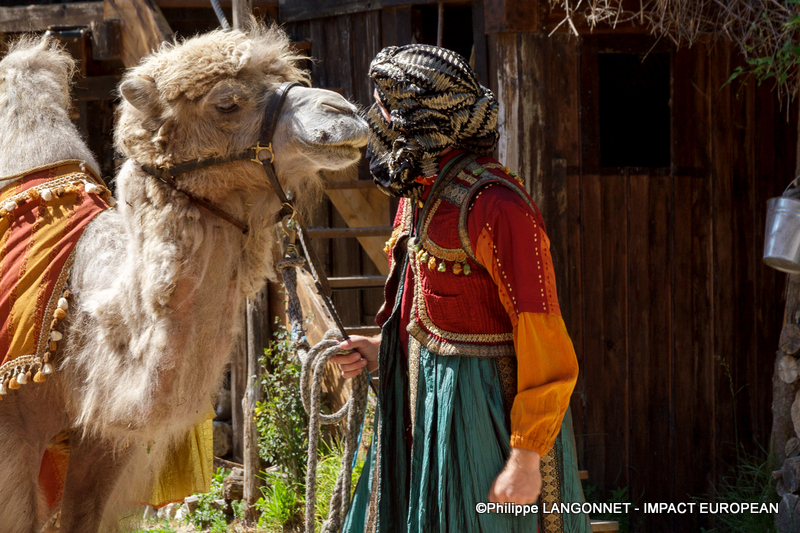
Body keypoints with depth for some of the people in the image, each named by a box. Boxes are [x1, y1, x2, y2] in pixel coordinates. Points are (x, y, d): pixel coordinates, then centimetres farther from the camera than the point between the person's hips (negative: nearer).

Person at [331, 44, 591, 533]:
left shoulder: (496, 207, -19)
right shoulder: (417, 196, 11)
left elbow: (544, 342, -20)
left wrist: (527, 459, -21)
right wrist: (382, 351, 9)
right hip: (422, 413, 9)